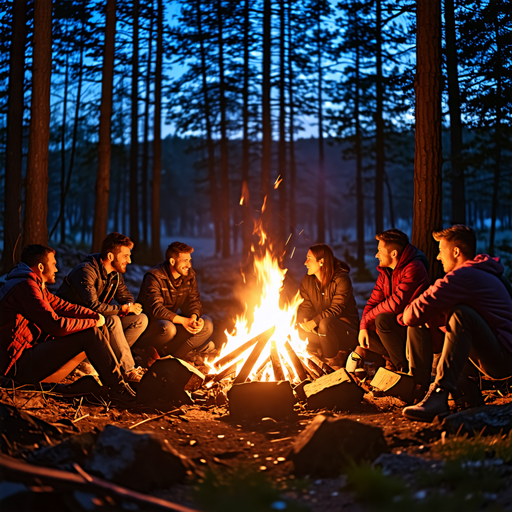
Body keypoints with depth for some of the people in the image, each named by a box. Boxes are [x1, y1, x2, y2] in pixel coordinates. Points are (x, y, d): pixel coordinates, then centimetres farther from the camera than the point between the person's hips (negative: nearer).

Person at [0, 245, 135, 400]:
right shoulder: (25, 286, -19)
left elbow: (62, 306, 14)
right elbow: (56, 325, -25)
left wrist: (96, 315, 0)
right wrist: (93, 322, -11)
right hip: (21, 365, -11)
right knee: (91, 334, -18)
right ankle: (118, 387, -4)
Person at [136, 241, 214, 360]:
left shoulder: (189, 276, 2)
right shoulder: (154, 277, -19)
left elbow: (194, 301, 0)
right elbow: (156, 309, -28)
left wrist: (194, 317, -25)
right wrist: (183, 320, -36)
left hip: (172, 321, 7)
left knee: (207, 325, -13)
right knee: (168, 328, -40)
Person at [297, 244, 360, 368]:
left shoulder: (341, 279, -14)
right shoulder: (307, 280, 6)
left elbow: (336, 309, -23)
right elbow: (304, 306, 0)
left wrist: (314, 322, -31)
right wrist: (304, 320, -22)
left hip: (346, 327, -6)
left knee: (325, 323, -38)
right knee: (299, 332, -22)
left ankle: (334, 360, -12)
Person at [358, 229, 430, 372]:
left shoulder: (414, 269, -22)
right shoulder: (385, 271, 7)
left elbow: (395, 304, -29)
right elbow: (374, 300, 6)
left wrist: (368, 317, -17)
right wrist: (363, 326, -10)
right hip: (398, 322, 9)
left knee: (382, 319, -32)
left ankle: (404, 368, -18)